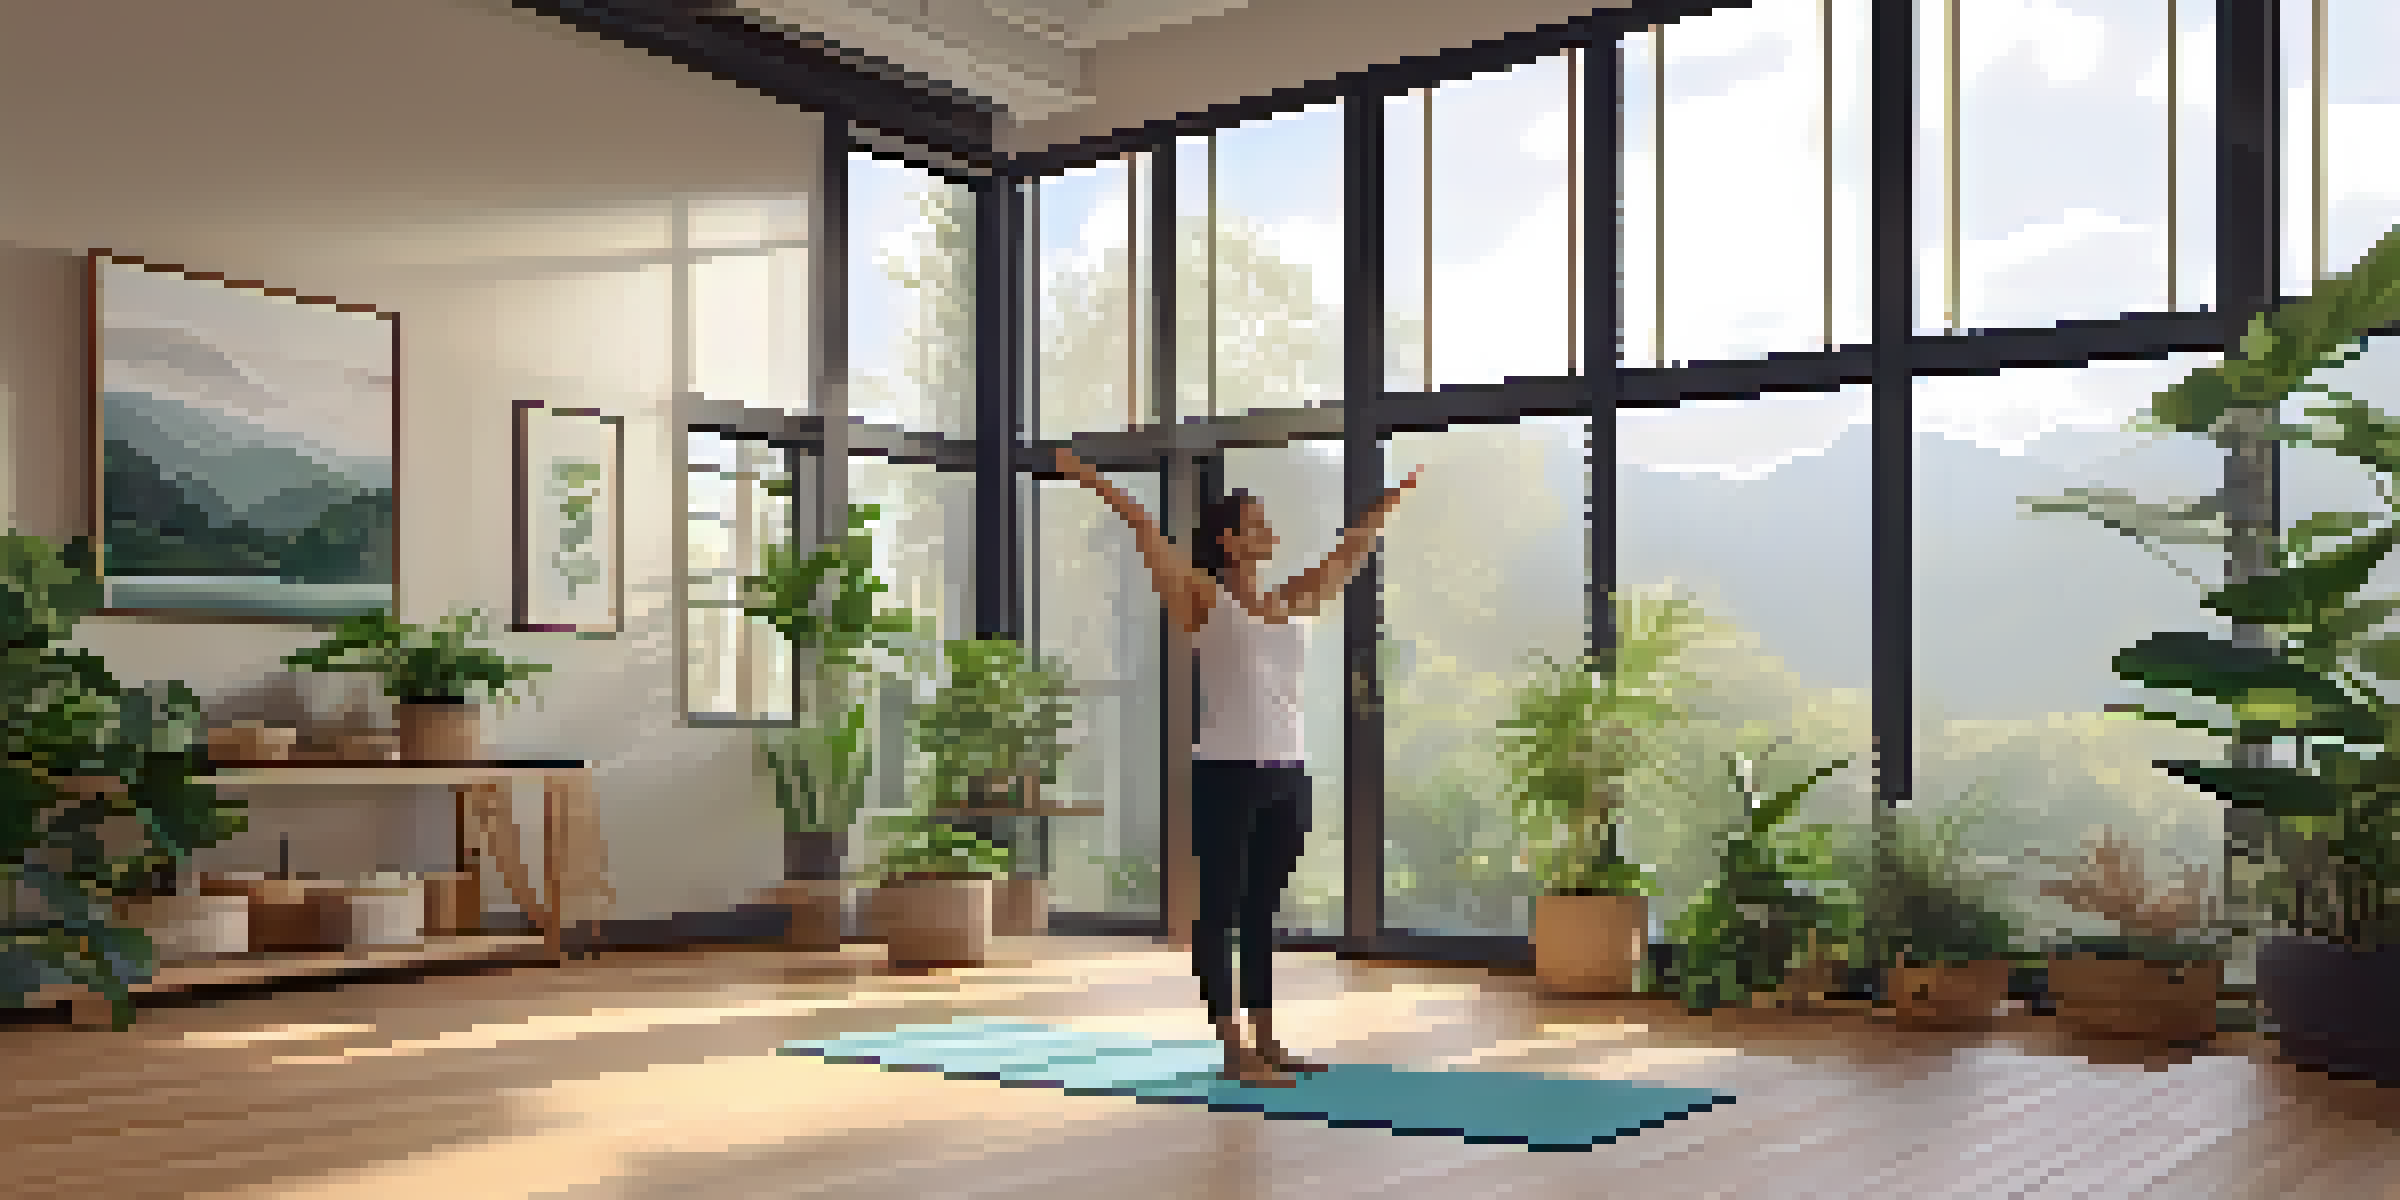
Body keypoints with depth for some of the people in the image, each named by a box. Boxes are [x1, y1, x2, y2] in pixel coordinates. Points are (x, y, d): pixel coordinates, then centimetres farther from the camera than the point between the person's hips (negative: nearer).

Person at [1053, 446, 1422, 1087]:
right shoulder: (1204, 598, -3)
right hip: (1226, 776, -6)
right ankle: (1233, 1051, 4)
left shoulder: (1293, 603, 13)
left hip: (1286, 776, 6)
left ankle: (1266, 1042, 19)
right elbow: (1149, 536, -10)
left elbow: (1351, 551, 23)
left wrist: (1391, 500, 31)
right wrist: (1094, 480, -16)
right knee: (1221, 912, 1)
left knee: (1262, 913, 12)